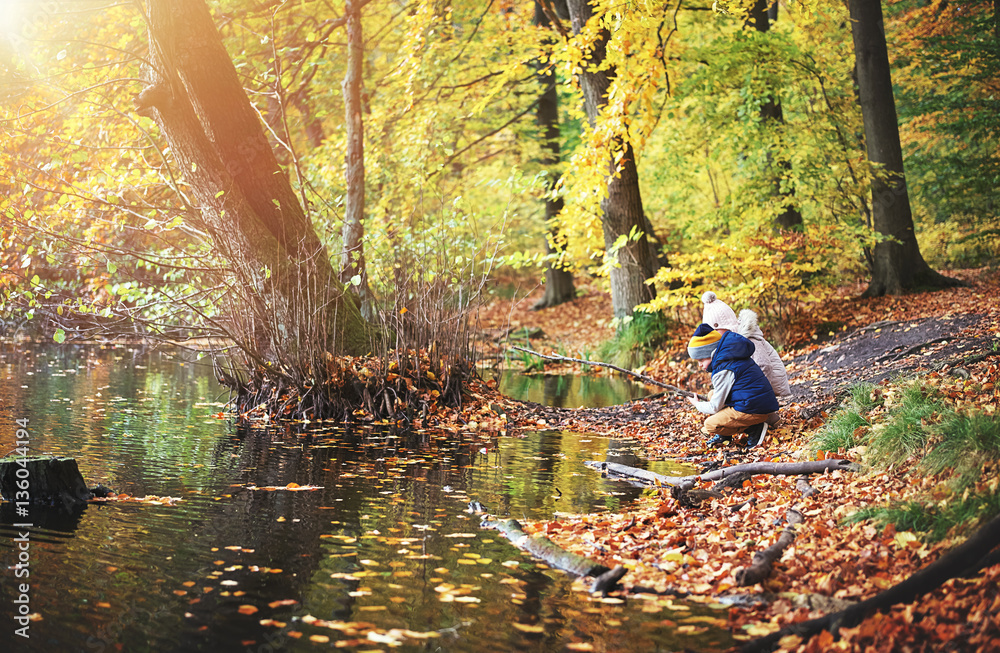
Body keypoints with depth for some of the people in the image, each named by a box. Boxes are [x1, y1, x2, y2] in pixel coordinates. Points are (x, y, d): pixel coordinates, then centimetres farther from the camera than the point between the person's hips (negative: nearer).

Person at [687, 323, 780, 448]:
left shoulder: (723, 371, -16)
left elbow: (715, 407, -10)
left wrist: (698, 405, 10)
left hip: (753, 410, -10)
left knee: (709, 425, -10)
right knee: (712, 394, 19)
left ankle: (754, 429, -10)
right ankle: (724, 434, 14)